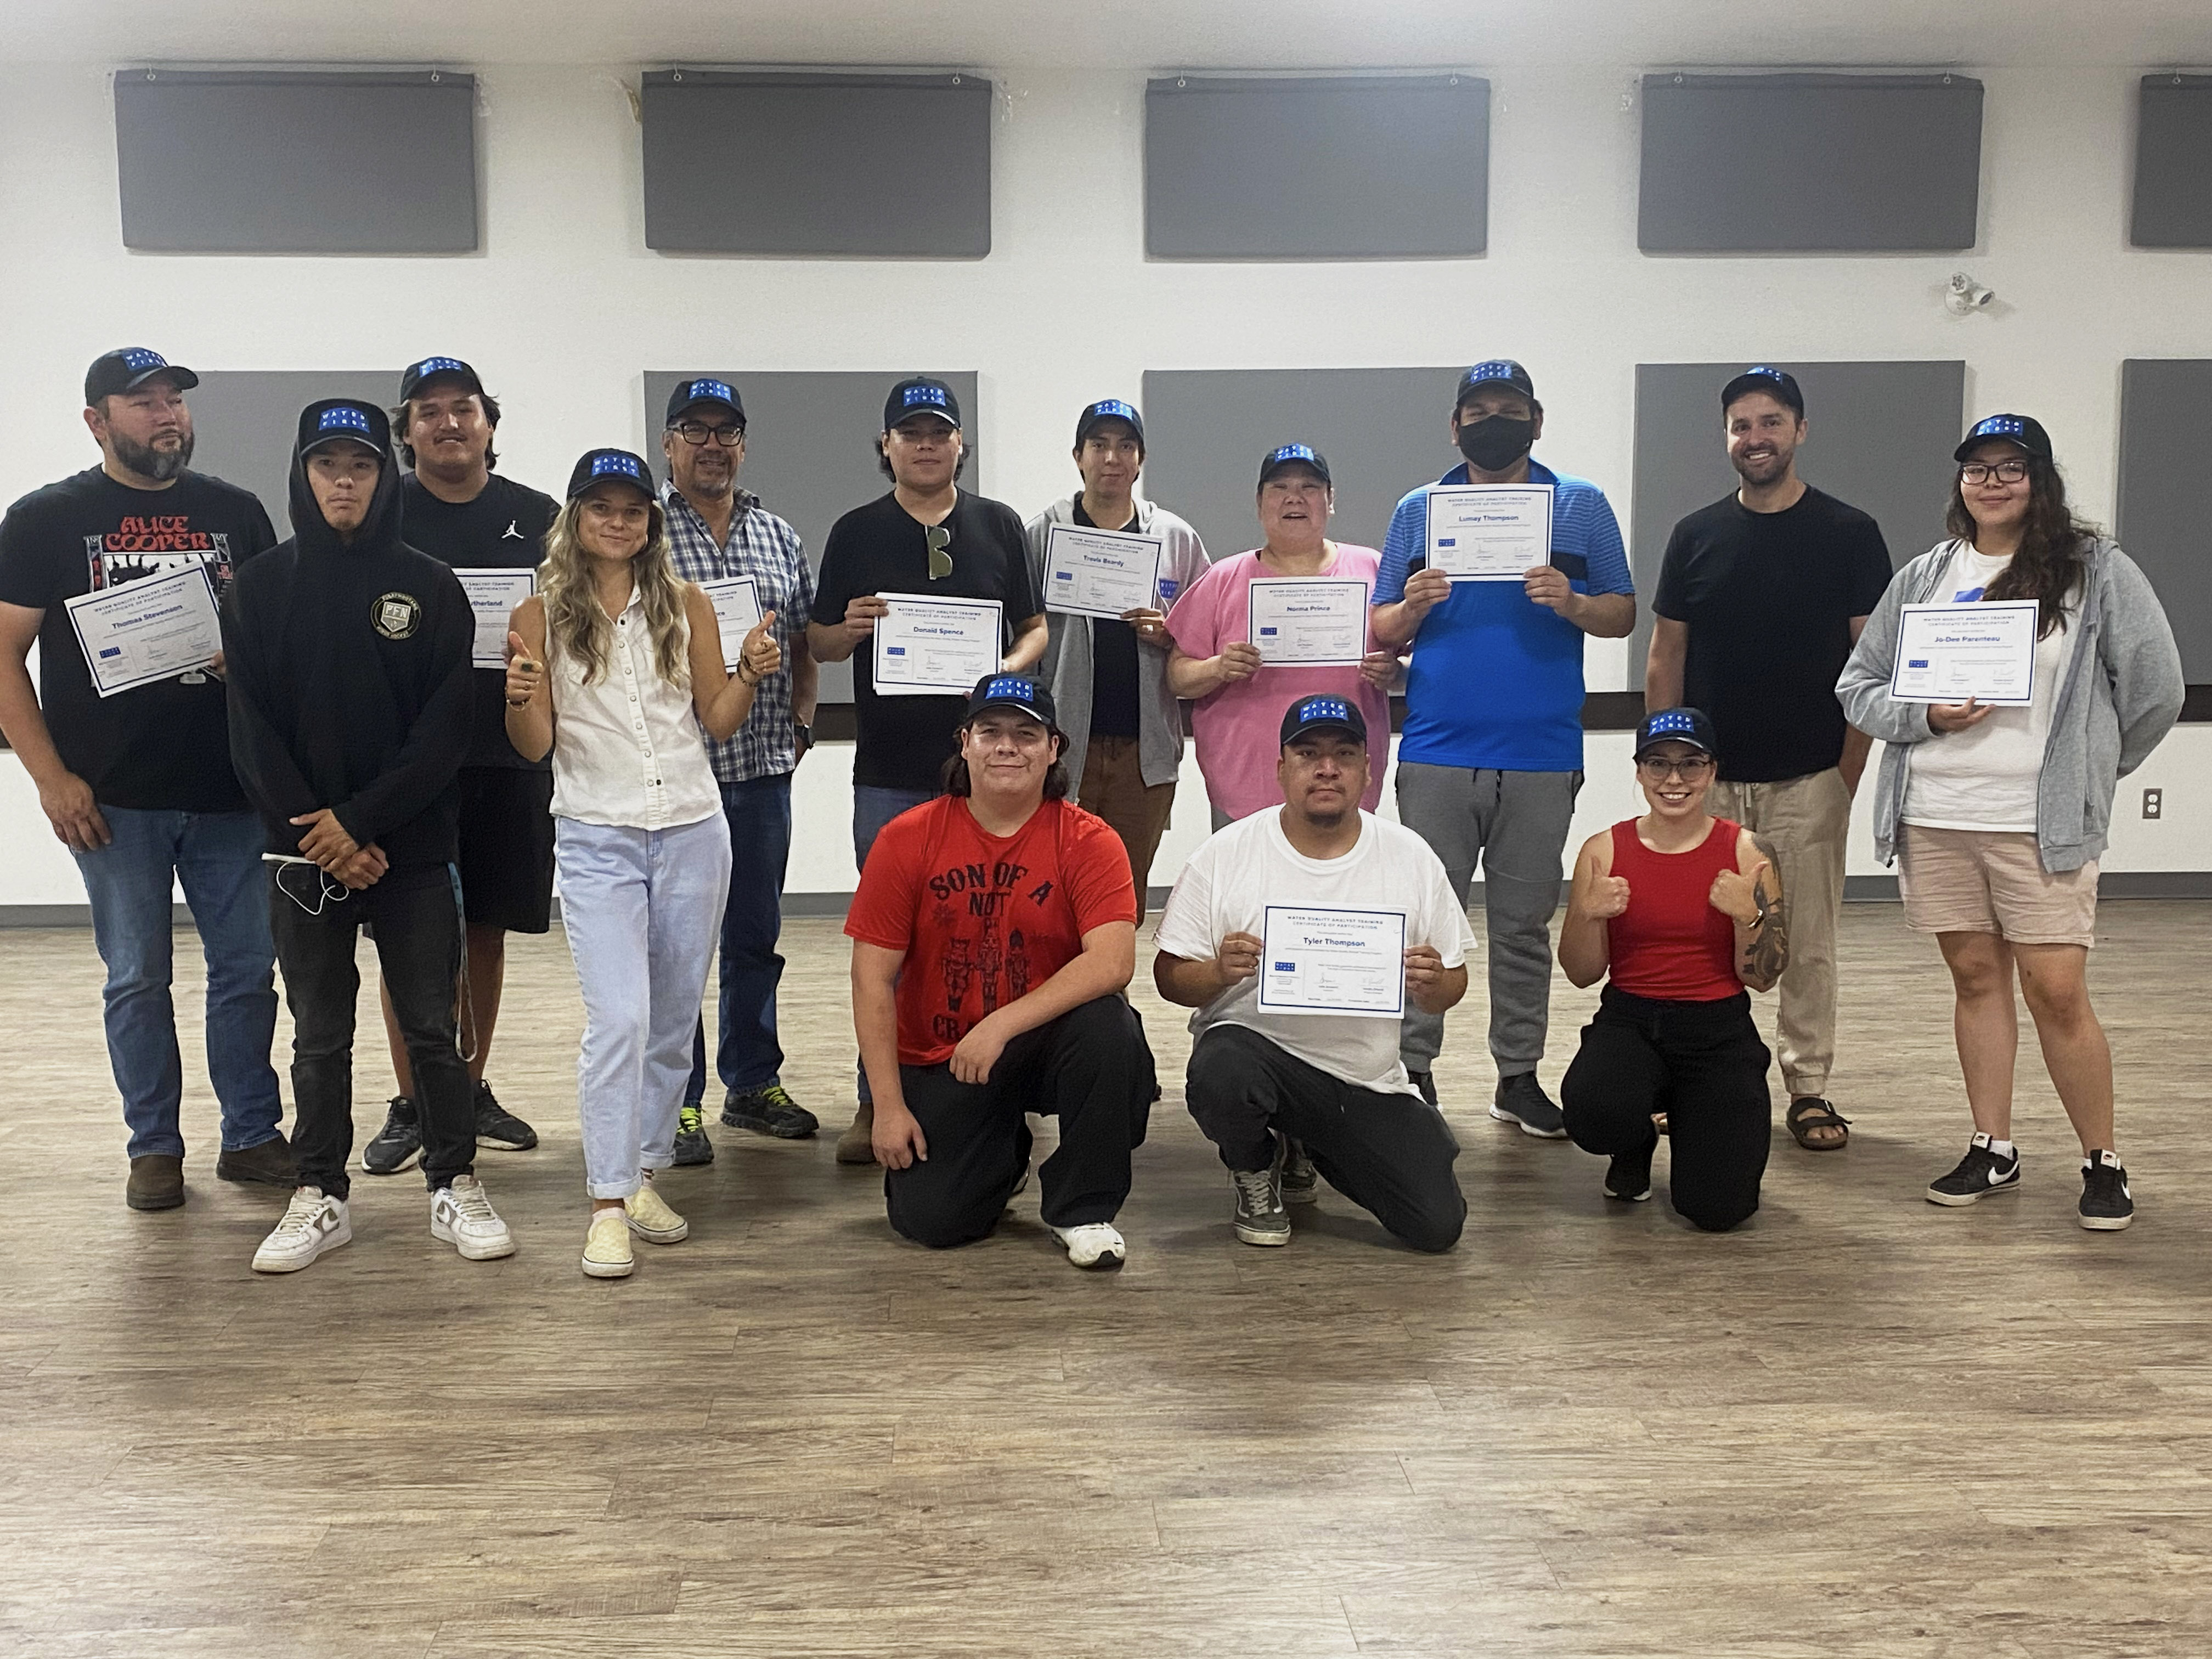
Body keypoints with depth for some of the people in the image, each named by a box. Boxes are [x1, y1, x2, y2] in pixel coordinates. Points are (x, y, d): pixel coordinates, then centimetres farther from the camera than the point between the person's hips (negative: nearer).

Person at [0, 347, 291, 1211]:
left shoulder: (235, 511, 8)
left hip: (231, 790, 2)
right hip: (112, 800, -2)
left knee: (248, 968, 6)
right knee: (137, 980, 6)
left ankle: (252, 1136, 19)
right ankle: (154, 1147, 20)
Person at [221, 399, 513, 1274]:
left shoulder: (431, 587, 1)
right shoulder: (258, 588, 4)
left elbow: (446, 727, -6)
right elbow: (252, 730, -1)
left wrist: (361, 822, -13)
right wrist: (318, 834, -10)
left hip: (411, 847, -1)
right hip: (304, 850, 1)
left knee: (432, 1026, 4)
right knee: (319, 1033, 9)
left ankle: (456, 1187, 16)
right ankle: (319, 1199, 19)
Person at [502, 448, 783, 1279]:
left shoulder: (688, 606, 6)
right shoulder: (540, 617, 1)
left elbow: (717, 721, 8)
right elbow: (535, 744, -1)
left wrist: (750, 673, -9)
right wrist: (520, 700, -21)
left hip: (693, 834, 3)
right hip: (598, 840, -3)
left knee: (675, 1019, 9)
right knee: (618, 1020, -12)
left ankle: (644, 1173, 24)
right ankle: (608, 1205, -6)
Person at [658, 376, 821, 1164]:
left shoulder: (777, 535, 12)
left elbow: (804, 641, 17)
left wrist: (801, 721, 9)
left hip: (764, 769, 5)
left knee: (756, 935, 14)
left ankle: (753, 1082, 28)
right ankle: (677, 1102, 14)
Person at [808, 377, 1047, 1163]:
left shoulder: (999, 525, 10)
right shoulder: (856, 532, 7)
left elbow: (1034, 625, 12)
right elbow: (817, 643, 9)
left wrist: (1011, 669, -9)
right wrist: (849, 628, -13)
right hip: (889, 767, -1)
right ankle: (875, 1102, 12)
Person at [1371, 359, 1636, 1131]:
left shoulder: (1582, 505, 8)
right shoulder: (1419, 510, 10)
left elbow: (1623, 615, 7)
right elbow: (1381, 632, 10)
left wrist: (1571, 603, -13)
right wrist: (1412, 608, -11)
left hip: (1542, 755, 0)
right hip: (1437, 753, 0)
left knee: (1524, 922, 7)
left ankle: (1518, 1076, 17)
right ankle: (1413, 1074, 10)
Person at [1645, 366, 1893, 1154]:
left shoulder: (1848, 534, 0)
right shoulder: (1696, 535, 6)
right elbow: (1665, 659, 8)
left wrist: (1851, 771, -7)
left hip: (1810, 780, -1)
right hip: (1709, 779, 2)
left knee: (1808, 944, 5)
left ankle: (1808, 1087, 16)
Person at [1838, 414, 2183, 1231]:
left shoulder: (2097, 569, 0)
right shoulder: (1926, 575, 10)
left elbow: (2155, 687, 3)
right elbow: (1858, 688, 10)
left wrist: (2087, 770, 11)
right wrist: (1929, 716, -9)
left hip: (2043, 824, -3)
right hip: (1934, 820, 3)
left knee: (2057, 992, -4)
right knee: (1976, 978, 11)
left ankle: (2103, 1162, 12)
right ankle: (1992, 1149, 22)